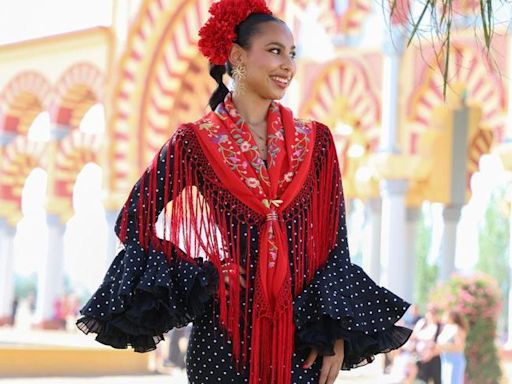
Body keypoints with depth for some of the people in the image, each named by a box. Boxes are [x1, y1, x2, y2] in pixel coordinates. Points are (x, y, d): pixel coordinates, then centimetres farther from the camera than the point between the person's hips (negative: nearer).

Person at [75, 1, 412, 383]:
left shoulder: (315, 141, 5)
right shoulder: (196, 142, -3)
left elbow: (335, 243, 4)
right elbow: (136, 223, 2)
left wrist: (337, 335, -3)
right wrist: (202, 279, -7)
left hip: (303, 332, 2)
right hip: (226, 335, -2)